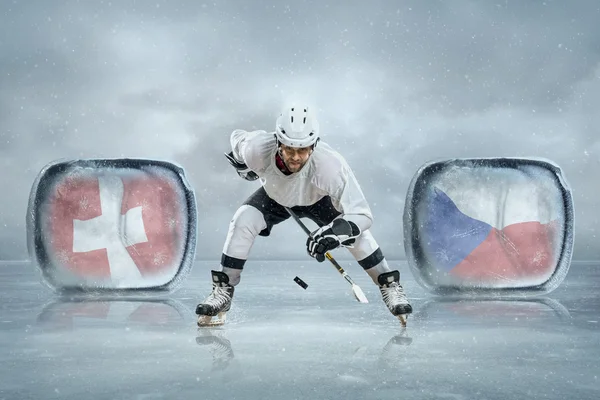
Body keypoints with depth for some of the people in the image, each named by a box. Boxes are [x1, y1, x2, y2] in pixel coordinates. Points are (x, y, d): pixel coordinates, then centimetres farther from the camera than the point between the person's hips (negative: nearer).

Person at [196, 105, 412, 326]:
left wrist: (335, 233, -58)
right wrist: (242, 166, 3)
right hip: (274, 196, 1)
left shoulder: (330, 163, -43)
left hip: (319, 199, -1)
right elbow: (238, 137, -12)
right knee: (243, 221, -23)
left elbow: (362, 214, -42)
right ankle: (222, 291, -7)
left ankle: (389, 286, 0)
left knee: (356, 229, -22)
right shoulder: (258, 149, -38)